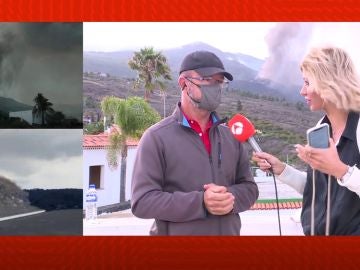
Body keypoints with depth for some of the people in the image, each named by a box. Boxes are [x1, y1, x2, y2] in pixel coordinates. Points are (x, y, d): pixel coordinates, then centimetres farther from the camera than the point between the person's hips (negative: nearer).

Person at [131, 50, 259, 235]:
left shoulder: (231, 136, 6)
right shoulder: (157, 137, -9)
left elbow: (249, 187, 8)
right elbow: (142, 201, -16)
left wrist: (231, 198, -14)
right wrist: (200, 202, -25)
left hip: (229, 231, 4)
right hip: (176, 231, -4)